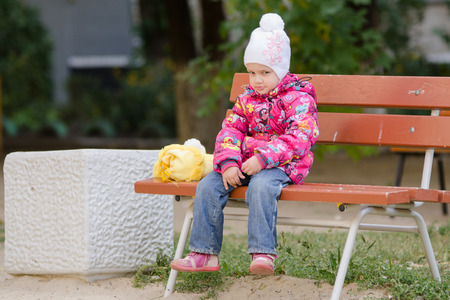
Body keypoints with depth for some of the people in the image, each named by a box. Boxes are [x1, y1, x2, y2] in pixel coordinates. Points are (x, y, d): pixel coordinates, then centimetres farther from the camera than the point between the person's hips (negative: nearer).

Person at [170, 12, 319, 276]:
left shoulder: (298, 99, -6)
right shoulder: (247, 100, 14)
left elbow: (298, 138, -19)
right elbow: (230, 130, 6)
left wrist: (263, 159, -28)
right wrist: (228, 163, -13)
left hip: (281, 165, -7)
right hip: (244, 164, 7)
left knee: (261, 185, -38)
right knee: (208, 185, -12)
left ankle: (263, 254, -40)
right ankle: (205, 253, -8)